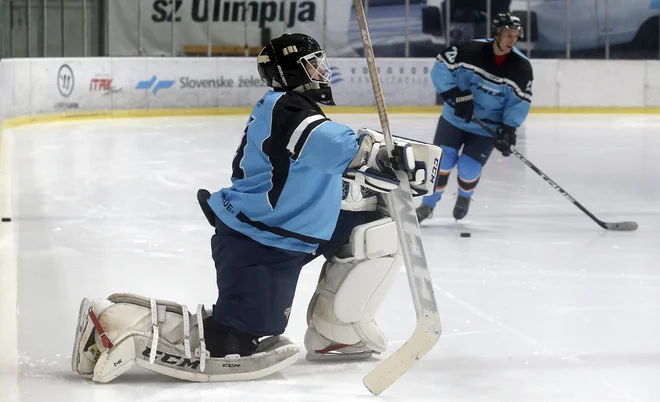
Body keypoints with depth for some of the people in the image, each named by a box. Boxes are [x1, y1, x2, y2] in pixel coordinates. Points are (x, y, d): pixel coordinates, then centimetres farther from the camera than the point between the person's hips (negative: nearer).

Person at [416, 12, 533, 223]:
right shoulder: (471, 50, -20)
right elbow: (441, 67, -15)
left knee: (469, 168, -6)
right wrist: (457, 96, -24)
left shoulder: (521, 67, -15)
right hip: (455, 117, 0)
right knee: (442, 160, -4)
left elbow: (520, 101, -9)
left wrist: (508, 129, -21)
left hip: (487, 127, 0)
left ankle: (464, 198, 29)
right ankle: (427, 205, 16)